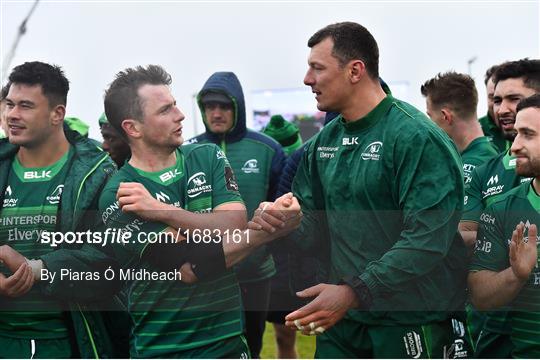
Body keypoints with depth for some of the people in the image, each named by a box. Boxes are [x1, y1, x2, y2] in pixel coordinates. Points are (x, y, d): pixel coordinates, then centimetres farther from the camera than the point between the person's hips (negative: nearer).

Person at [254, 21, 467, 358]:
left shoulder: (418, 137, -15)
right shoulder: (324, 141, 7)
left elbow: (427, 239, -23)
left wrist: (354, 293, -26)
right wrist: (284, 224, -9)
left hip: (409, 324, -6)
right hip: (341, 319, 6)